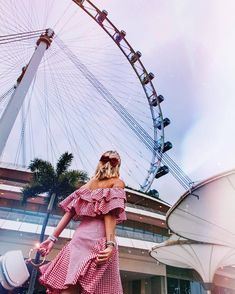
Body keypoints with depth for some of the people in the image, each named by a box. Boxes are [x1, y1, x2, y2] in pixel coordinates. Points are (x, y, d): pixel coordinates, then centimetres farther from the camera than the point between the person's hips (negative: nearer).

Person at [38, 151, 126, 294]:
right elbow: (110, 214, -9)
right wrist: (110, 244, -16)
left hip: (80, 236, 5)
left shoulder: (88, 184, 19)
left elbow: (69, 212, 12)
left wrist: (53, 238, 11)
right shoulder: (117, 182, 6)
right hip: (99, 237, -5)